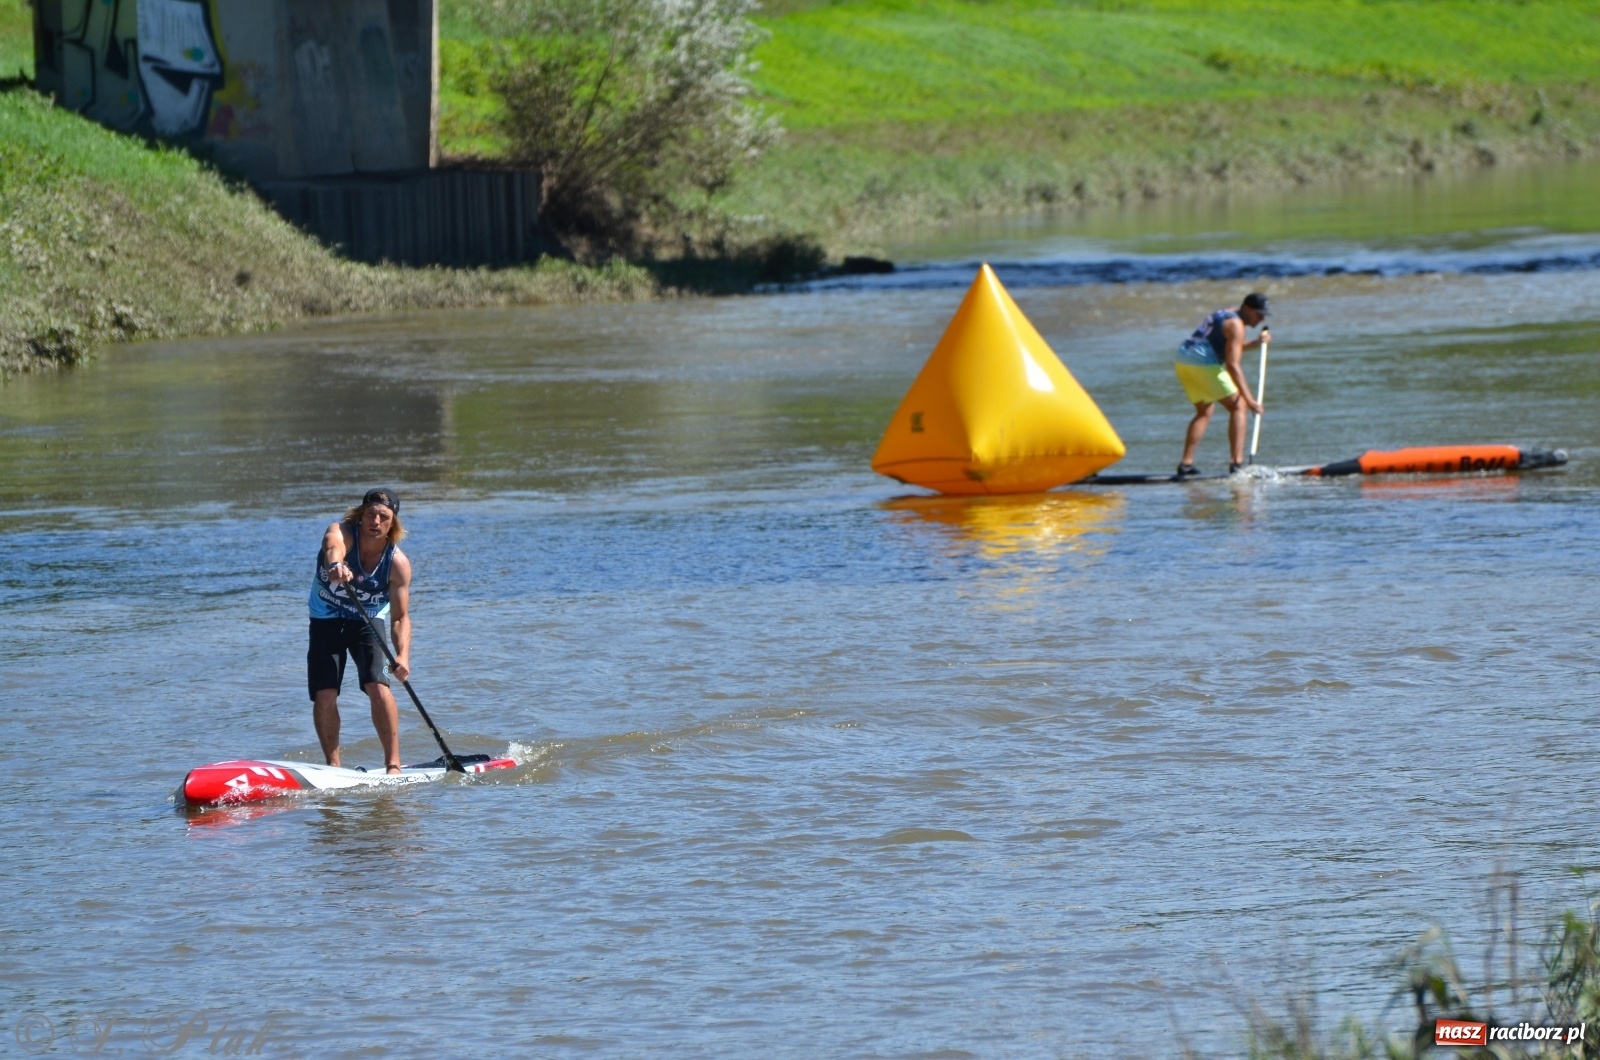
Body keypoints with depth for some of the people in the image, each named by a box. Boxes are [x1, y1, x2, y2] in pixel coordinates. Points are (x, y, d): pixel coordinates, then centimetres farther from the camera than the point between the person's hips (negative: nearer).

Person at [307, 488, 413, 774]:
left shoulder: (398, 563, -18)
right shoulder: (341, 532, -23)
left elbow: (401, 617, -17)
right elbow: (333, 547, -49)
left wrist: (403, 655, -34)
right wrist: (336, 565, -74)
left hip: (368, 621, 0)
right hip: (327, 620, 0)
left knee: (378, 686, -20)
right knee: (324, 694, -9)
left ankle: (393, 764, -13)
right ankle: (333, 765, 6)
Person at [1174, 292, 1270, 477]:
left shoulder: (1227, 315, 21)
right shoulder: (1236, 325, -8)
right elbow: (1232, 365, -16)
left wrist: (1254, 344, 24)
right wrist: (1249, 399, -16)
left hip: (1183, 361, 9)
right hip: (1203, 364, -9)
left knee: (1205, 412, 21)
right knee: (1237, 406, -2)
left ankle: (1186, 464, 13)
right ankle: (1236, 462, -9)